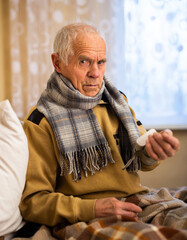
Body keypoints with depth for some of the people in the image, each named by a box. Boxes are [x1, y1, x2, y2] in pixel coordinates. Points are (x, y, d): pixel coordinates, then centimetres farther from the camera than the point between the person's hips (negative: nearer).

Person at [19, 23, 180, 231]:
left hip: (139, 204, 6)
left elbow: (140, 160, 16)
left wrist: (151, 148, -10)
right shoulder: (40, 123, -5)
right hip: (86, 221, -5)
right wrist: (91, 209, -21)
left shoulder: (116, 101, 14)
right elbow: (31, 201, -7)